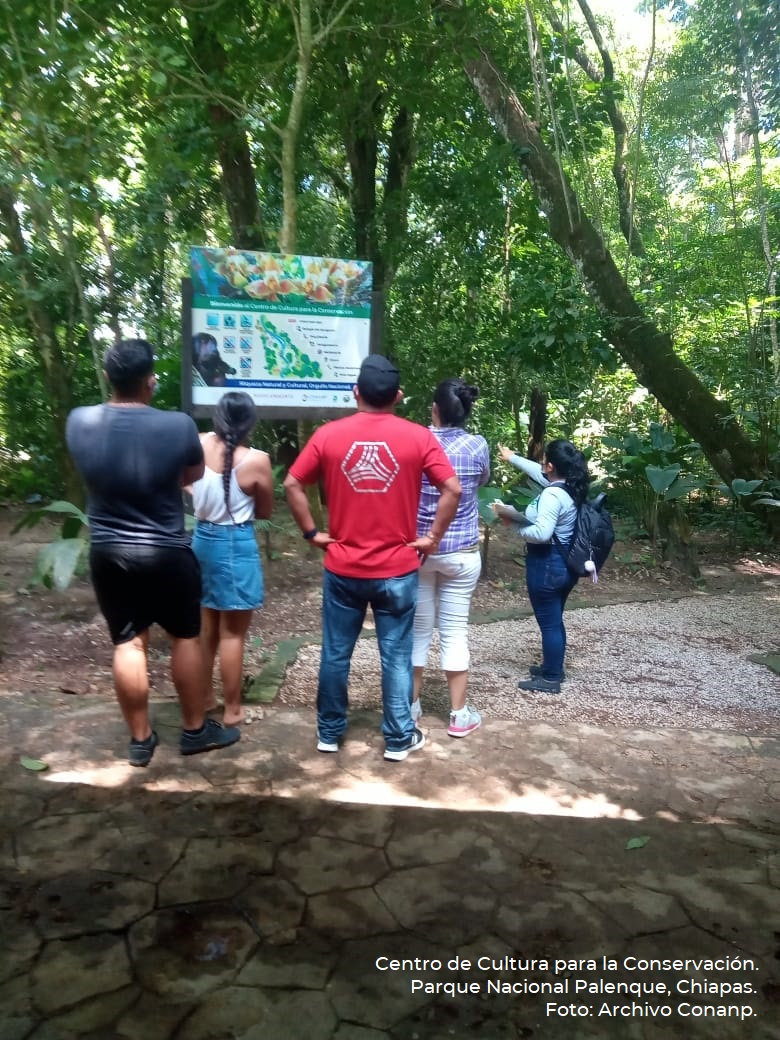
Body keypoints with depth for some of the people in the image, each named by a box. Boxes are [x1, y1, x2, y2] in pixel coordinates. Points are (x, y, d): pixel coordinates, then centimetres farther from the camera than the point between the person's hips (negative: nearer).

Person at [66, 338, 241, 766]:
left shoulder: (79, 422, -8)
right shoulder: (178, 425, -17)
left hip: (107, 552, 3)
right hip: (166, 552, -3)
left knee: (127, 643, 13)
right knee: (185, 638, 13)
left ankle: (140, 739, 25)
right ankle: (196, 730, 27)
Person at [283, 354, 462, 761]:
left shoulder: (328, 434, -2)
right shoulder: (418, 437, -5)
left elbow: (292, 485, -1)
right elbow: (452, 489, -11)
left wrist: (312, 533, 5)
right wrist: (432, 537, -2)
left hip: (342, 569, 1)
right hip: (397, 570, -1)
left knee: (336, 653, 14)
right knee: (396, 655, 10)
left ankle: (329, 732, 28)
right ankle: (398, 738, 22)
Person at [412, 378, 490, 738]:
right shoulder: (477, 446, -8)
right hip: (461, 553, 0)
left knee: (417, 629, 12)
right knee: (455, 631, 7)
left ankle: (411, 705, 24)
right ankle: (459, 714, 16)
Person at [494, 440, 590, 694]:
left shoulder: (552, 494, -23)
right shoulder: (570, 487, 6)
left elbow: (541, 533, -30)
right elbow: (538, 472, 22)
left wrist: (514, 524, -16)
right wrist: (512, 458, 32)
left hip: (547, 565, -10)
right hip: (565, 564, 10)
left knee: (549, 623, 1)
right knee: (554, 620, 21)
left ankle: (550, 679, 12)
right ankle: (553, 667, 35)